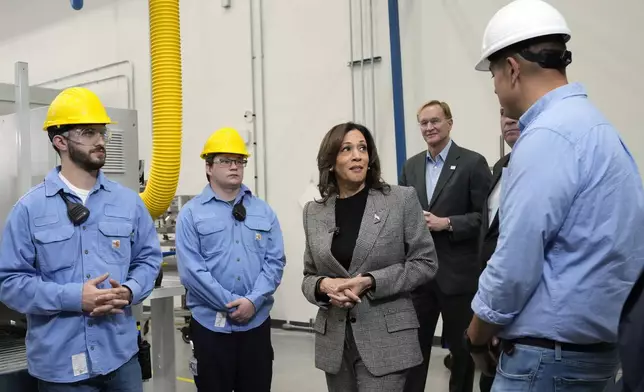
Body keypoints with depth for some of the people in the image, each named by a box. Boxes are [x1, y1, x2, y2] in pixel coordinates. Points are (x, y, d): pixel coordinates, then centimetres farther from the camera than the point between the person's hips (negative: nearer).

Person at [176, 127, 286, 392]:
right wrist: (232, 304, -14)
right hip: (211, 323, -2)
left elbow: (275, 261, 1)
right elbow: (191, 270, -10)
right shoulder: (191, 213, -2)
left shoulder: (264, 211, 7)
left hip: (257, 322, 3)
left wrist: (253, 301, -13)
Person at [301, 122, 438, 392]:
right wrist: (324, 285, -13)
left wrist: (370, 281, -15)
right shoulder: (314, 212, 5)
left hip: (386, 339, -3)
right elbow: (309, 276, 10)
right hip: (334, 341, 3)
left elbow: (425, 263, -4)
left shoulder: (402, 200, -4)